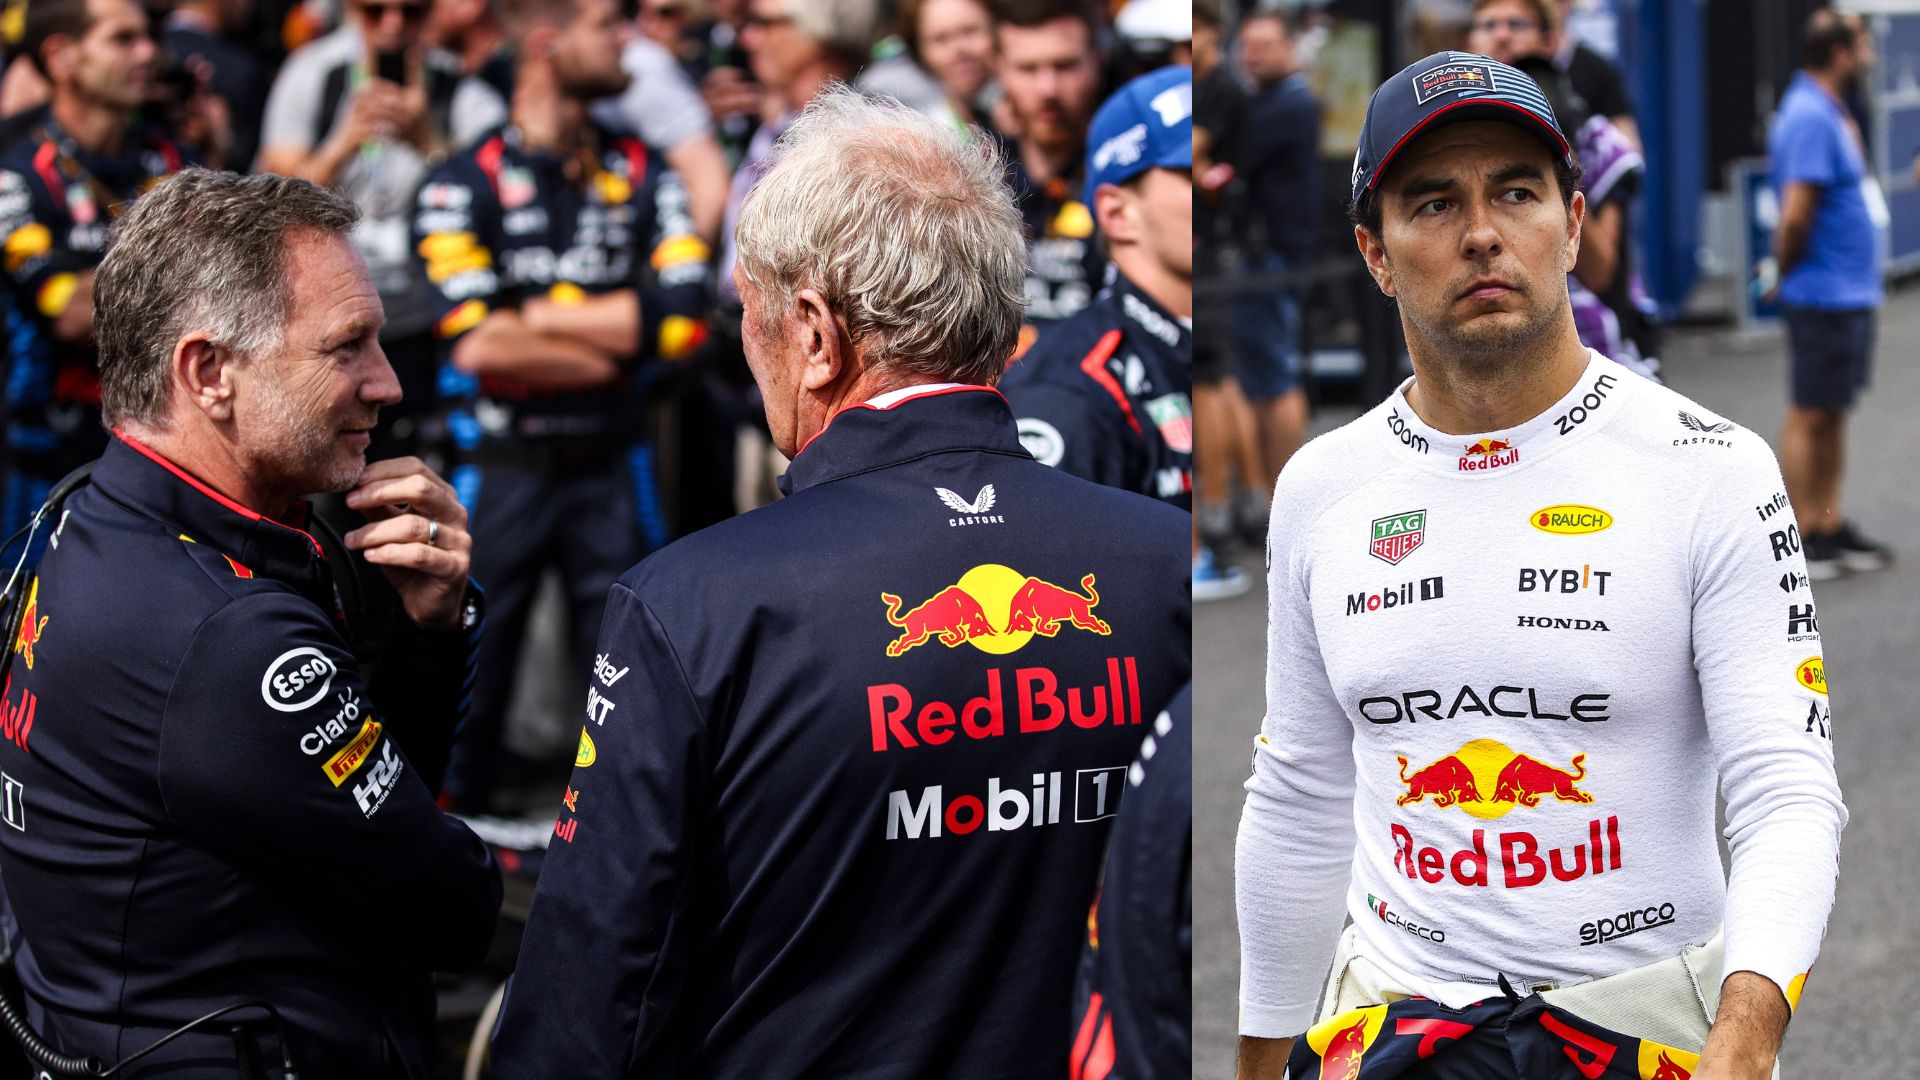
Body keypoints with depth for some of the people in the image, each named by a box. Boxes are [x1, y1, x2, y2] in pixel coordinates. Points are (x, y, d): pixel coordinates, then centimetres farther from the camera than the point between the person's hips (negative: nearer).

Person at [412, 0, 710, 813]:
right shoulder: (463, 186, -6)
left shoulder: (642, 174, 6)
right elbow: (478, 344, -17)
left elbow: (682, 314, -7)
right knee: (475, 671, 5)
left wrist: (537, 316, -10)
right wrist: (610, 350, -9)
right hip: (502, 467, -3)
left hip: (612, 466, 3)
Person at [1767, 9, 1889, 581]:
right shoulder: (1810, 117, -20)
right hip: (1826, 293, -10)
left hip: (1850, 293, 10)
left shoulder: (1829, 113, 13)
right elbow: (1795, 214, -24)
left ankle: (1830, 527, 21)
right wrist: (1785, 271, -10)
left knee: (1831, 413, 14)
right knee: (1810, 415, -2)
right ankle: (1803, 539, 4)